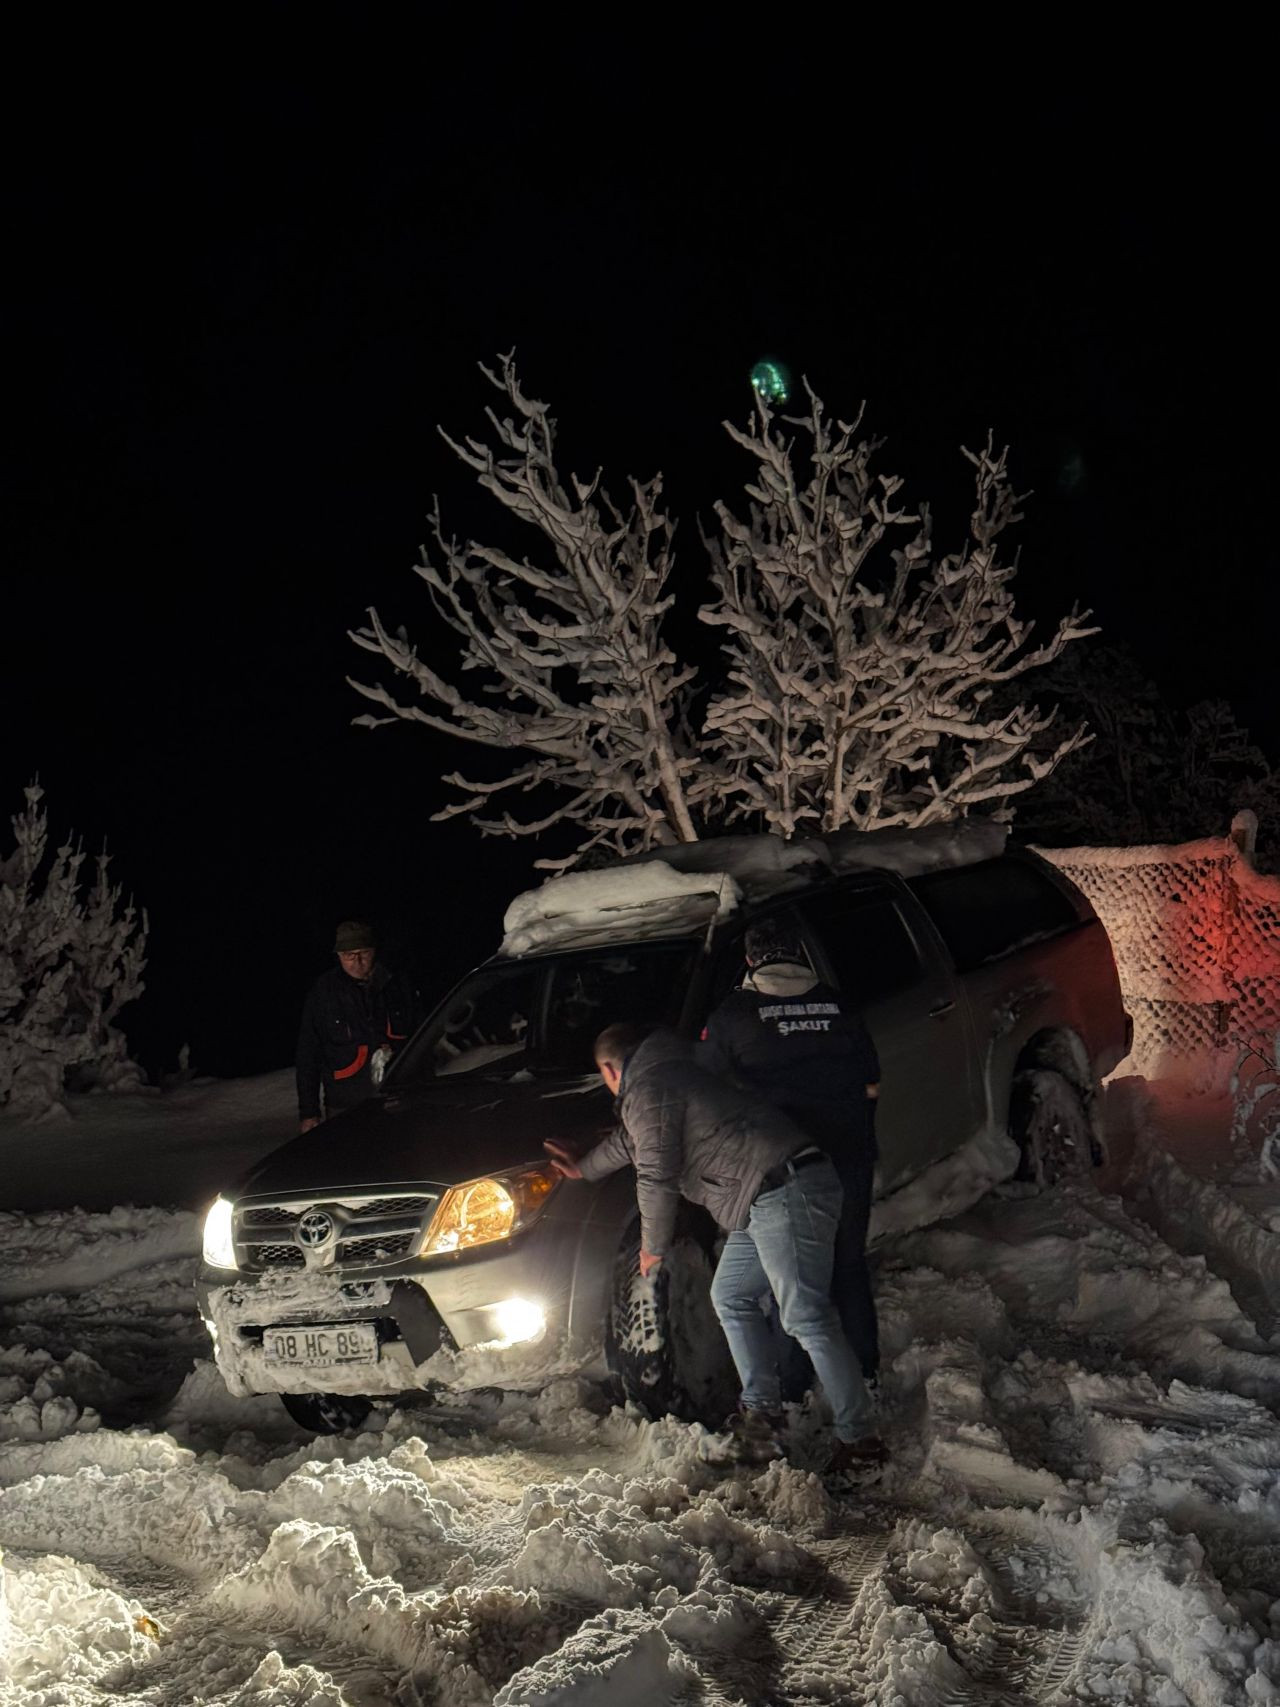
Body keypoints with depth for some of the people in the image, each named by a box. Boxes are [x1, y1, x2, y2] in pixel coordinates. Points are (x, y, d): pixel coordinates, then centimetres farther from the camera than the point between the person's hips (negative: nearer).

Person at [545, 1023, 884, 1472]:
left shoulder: (647, 1090, -4)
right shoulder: (669, 1074, 28)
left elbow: (656, 1177, -8)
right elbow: (631, 1139, 47)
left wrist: (652, 1248, 7)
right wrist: (584, 1169, 63)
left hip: (785, 1194, -11)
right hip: (770, 1198, 11)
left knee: (806, 1319, -12)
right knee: (730, 1296, 19)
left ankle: (859, 1441, -12)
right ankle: (761, 1413, 19)